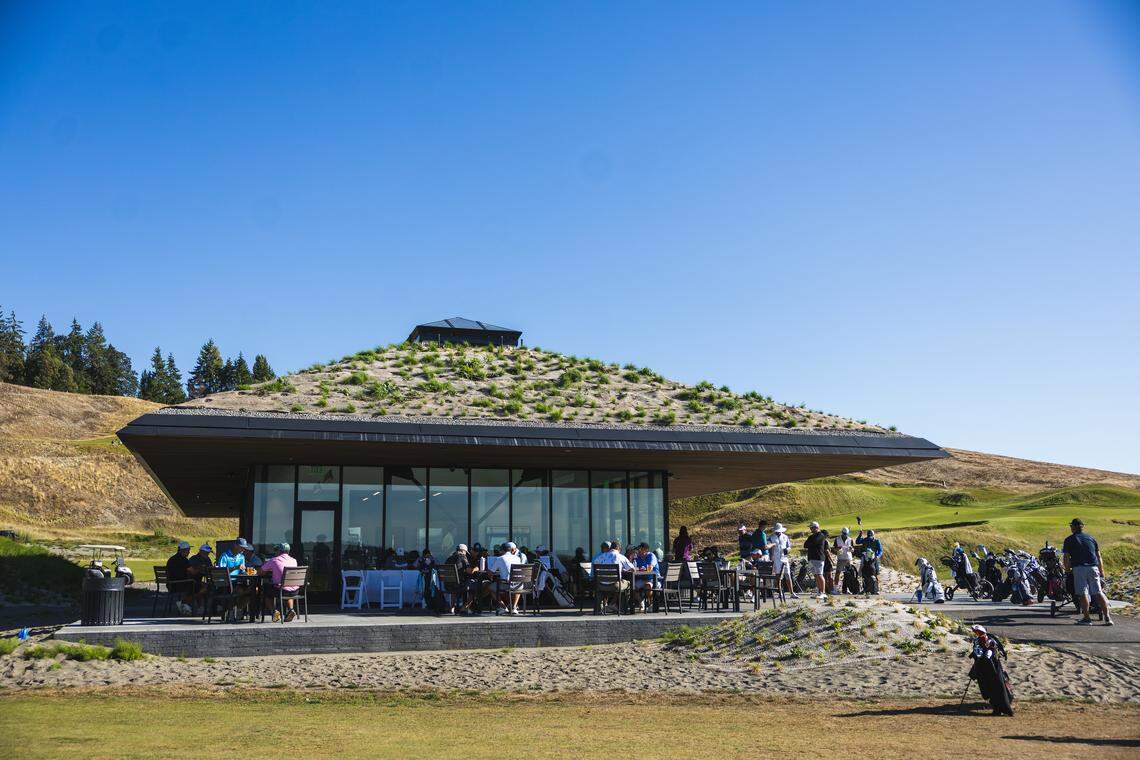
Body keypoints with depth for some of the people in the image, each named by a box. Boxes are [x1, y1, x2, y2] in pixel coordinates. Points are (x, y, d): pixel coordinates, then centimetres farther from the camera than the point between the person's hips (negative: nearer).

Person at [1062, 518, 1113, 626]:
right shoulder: (1091, 538, 18)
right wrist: (1102, 572, 21)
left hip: (1079, 568, -3)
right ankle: (1107, 617, 1)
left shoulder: (1069, 540, 7)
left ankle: (1086, 618, -4)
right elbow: (1099, 557, 17)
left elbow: (1066, 558, 1)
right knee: (1098, 593, 5)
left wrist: (1067, 570, 11)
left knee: (1083, 593, -2)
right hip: (1093, 568, 3)